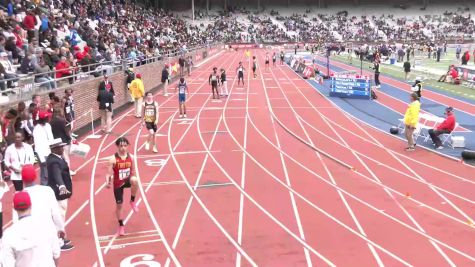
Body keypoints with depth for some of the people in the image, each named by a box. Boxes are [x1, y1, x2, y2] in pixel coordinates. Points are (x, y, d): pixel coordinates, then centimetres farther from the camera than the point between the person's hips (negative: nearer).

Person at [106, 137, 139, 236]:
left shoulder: (130, 157, -5)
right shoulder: (113, 159, -14)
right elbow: (109, 173, -13)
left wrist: (133, 181, 11)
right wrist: (108, 182, -29)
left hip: (127, 180, 1)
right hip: (118, 183, -1)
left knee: (135, 180, -36)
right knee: (119, 205, 6)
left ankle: (132, 201, -11)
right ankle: (121, 226, 27)